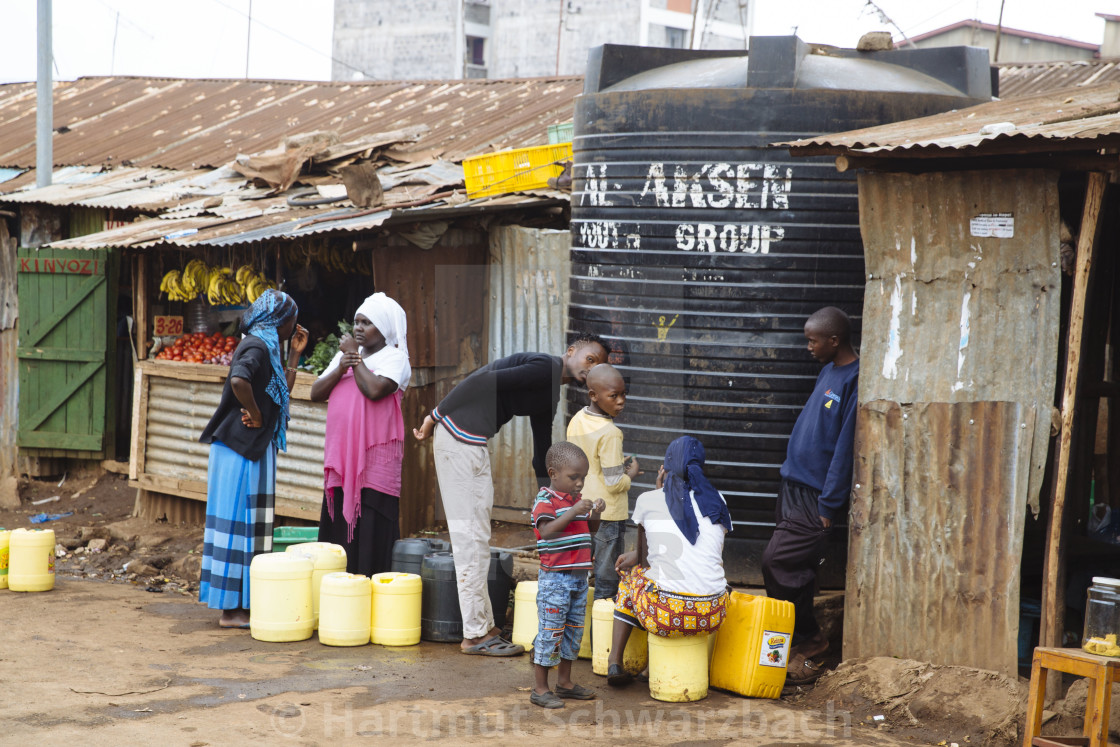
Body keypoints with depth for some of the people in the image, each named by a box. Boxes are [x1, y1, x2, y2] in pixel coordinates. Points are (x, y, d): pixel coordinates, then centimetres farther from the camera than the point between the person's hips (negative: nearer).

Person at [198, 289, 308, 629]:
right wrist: (255, 414, -21)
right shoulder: (257, 346, -15)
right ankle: (231, 610, -1)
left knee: (250, 523, 12)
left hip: (254, 448, 10)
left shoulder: (266, 346, 16)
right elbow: (238, 380, -34)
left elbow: (282, 392, 21)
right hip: (243, 446, -10)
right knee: (241, 522, -6)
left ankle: (239, 604, 18)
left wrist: (294, 354, 18)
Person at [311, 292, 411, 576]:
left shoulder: (394, 358, -1)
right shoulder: (344, 353, 19)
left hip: (375, 457, -6)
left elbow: (375, 390, -20)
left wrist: (355, 358, -7)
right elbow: (316, 393, 10)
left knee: (370, 530, -9)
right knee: (337, 526, 5)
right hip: (341, 455, 6)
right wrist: (341, 366, -6)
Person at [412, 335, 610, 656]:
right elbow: (484, 381, -19)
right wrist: (436, 415, -16)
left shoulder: (550, 393, 20)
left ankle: (483, 627, 20)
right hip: (459, 439, -11)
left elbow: (542, 455, 26)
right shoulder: (545, 368, -12)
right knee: (471, 537, -6)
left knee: (476, 539, 14)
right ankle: (475, 634, -1)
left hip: (473, 445, 11)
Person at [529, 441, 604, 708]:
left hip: (578, 576, 8)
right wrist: (573, 512, -31)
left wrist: (595, 513, -1)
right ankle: (540, 688, 3)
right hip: (555, 577, -8)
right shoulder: (546, 500, -12)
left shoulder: (576, 499, 11)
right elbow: (546, 531, -26)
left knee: (574, 629, 14)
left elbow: (590, 530, 20)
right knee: (550, 631, -4)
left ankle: (564, 681, 26)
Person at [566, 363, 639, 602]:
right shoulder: (609, 433, -22)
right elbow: (614, 483, -21)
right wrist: (630, 474, -1)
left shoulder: (576, 421, 2)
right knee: (606, 577, 5)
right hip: (608, 513, -8)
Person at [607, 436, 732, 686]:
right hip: (711, 617, 3)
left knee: (631, 572, 30)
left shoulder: (648, 501, 4)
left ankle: (615, 662, 24)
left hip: (664, 616, -3)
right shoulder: (716, 501, 12)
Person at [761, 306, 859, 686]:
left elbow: (846, 449, -18)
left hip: (815, 497, -9)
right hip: (794, 486, 9)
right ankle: (804, 642, 18)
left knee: (777, 561, -11)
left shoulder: (855, 381, -17)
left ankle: (807, 637, 3)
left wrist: (828, 507, -16)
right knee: (797, 569, 10)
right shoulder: (829, 371, 12)